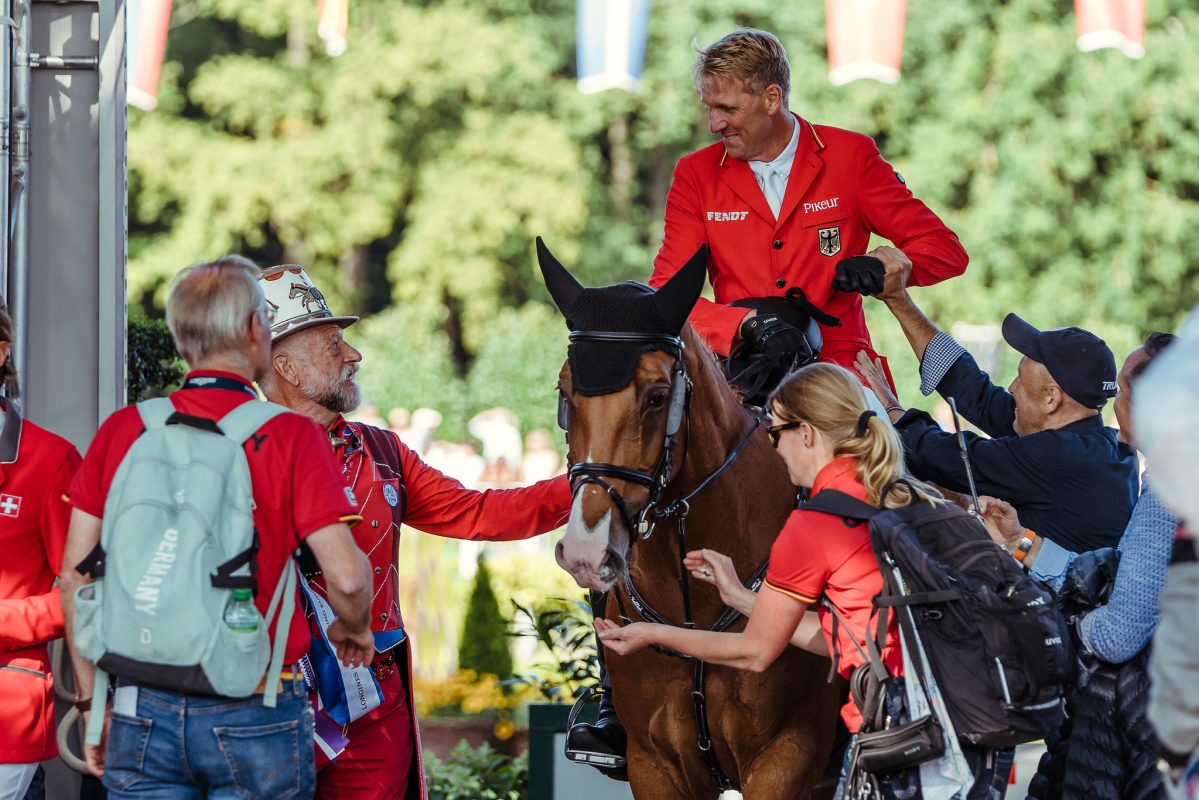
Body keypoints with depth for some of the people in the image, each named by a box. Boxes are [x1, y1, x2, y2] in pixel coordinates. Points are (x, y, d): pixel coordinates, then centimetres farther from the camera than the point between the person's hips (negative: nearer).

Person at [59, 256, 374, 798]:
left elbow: (73, 579, 4)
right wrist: (353, 629, 11)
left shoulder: (122, 430, 3)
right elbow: (346, 577, -12)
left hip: (144, 712, 3)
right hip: (255, 721, -3)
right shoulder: (292, 437, -6)